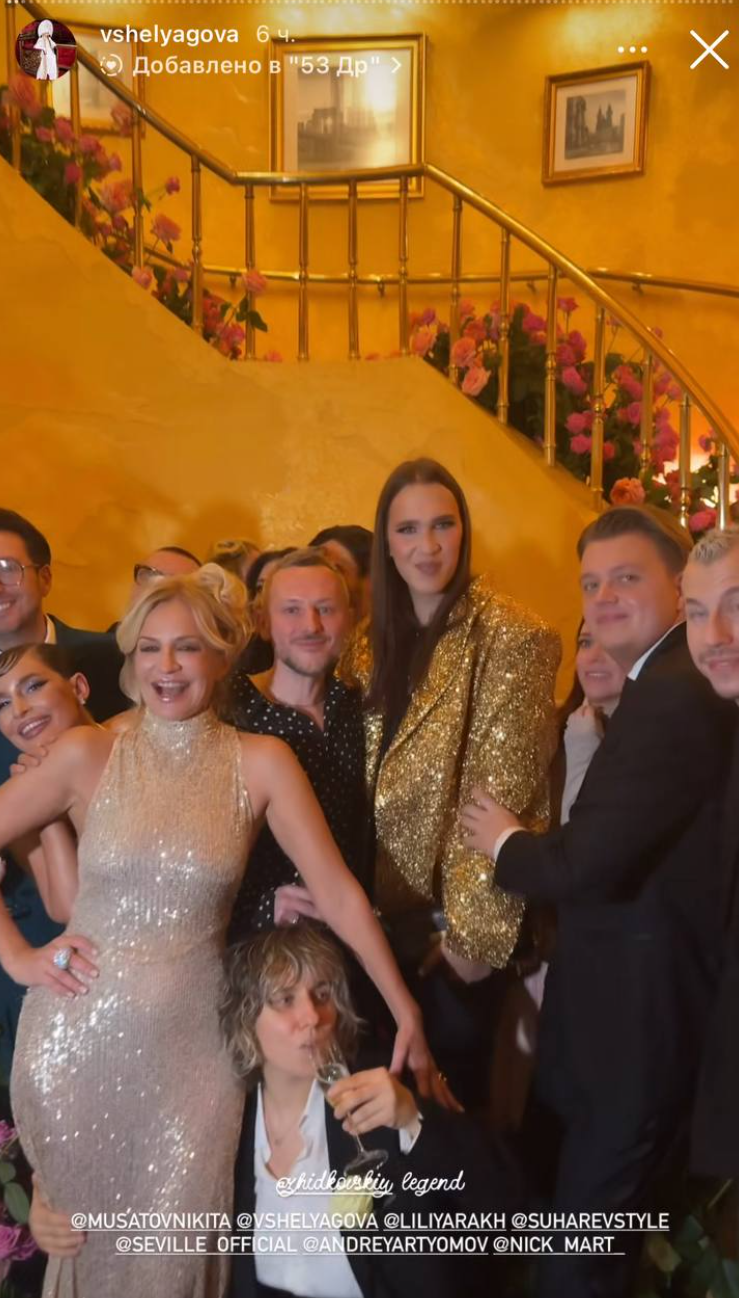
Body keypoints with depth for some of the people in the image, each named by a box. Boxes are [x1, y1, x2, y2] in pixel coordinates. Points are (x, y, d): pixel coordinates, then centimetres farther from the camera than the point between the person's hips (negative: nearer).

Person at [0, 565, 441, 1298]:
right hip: (80, 1036, 1)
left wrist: (407, 1014, -9)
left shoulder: (262, 763, -5)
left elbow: (337, 891, -7)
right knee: (82, 1237, 18)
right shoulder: (88, 754, -6)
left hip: (190, 1044, 0)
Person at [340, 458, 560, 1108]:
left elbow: (502, 793, -17)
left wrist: (471, 930, -17)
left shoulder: (509, 636, -14)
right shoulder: (373, 641, 6)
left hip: (459, 919, -5)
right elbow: (364, 783, 8)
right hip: (386, 916, 6)